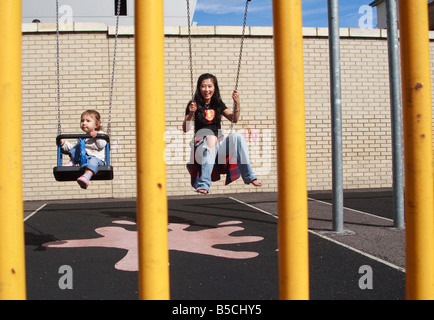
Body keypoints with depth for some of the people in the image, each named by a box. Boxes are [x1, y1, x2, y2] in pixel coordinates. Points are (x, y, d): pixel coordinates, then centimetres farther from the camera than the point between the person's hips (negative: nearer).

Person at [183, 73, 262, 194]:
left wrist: (237, 104, -5)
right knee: (211, 141, -38)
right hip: (201, 145, -3)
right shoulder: (194, 105, 2)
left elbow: (234, 119, 9)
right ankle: (203, 185, -38)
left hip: (219, 144, 3)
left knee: (237, 137, -25)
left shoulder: (218, 104, 15)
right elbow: (185, 129, -6)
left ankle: (249, 177, -21)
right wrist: (191, 113, -23)